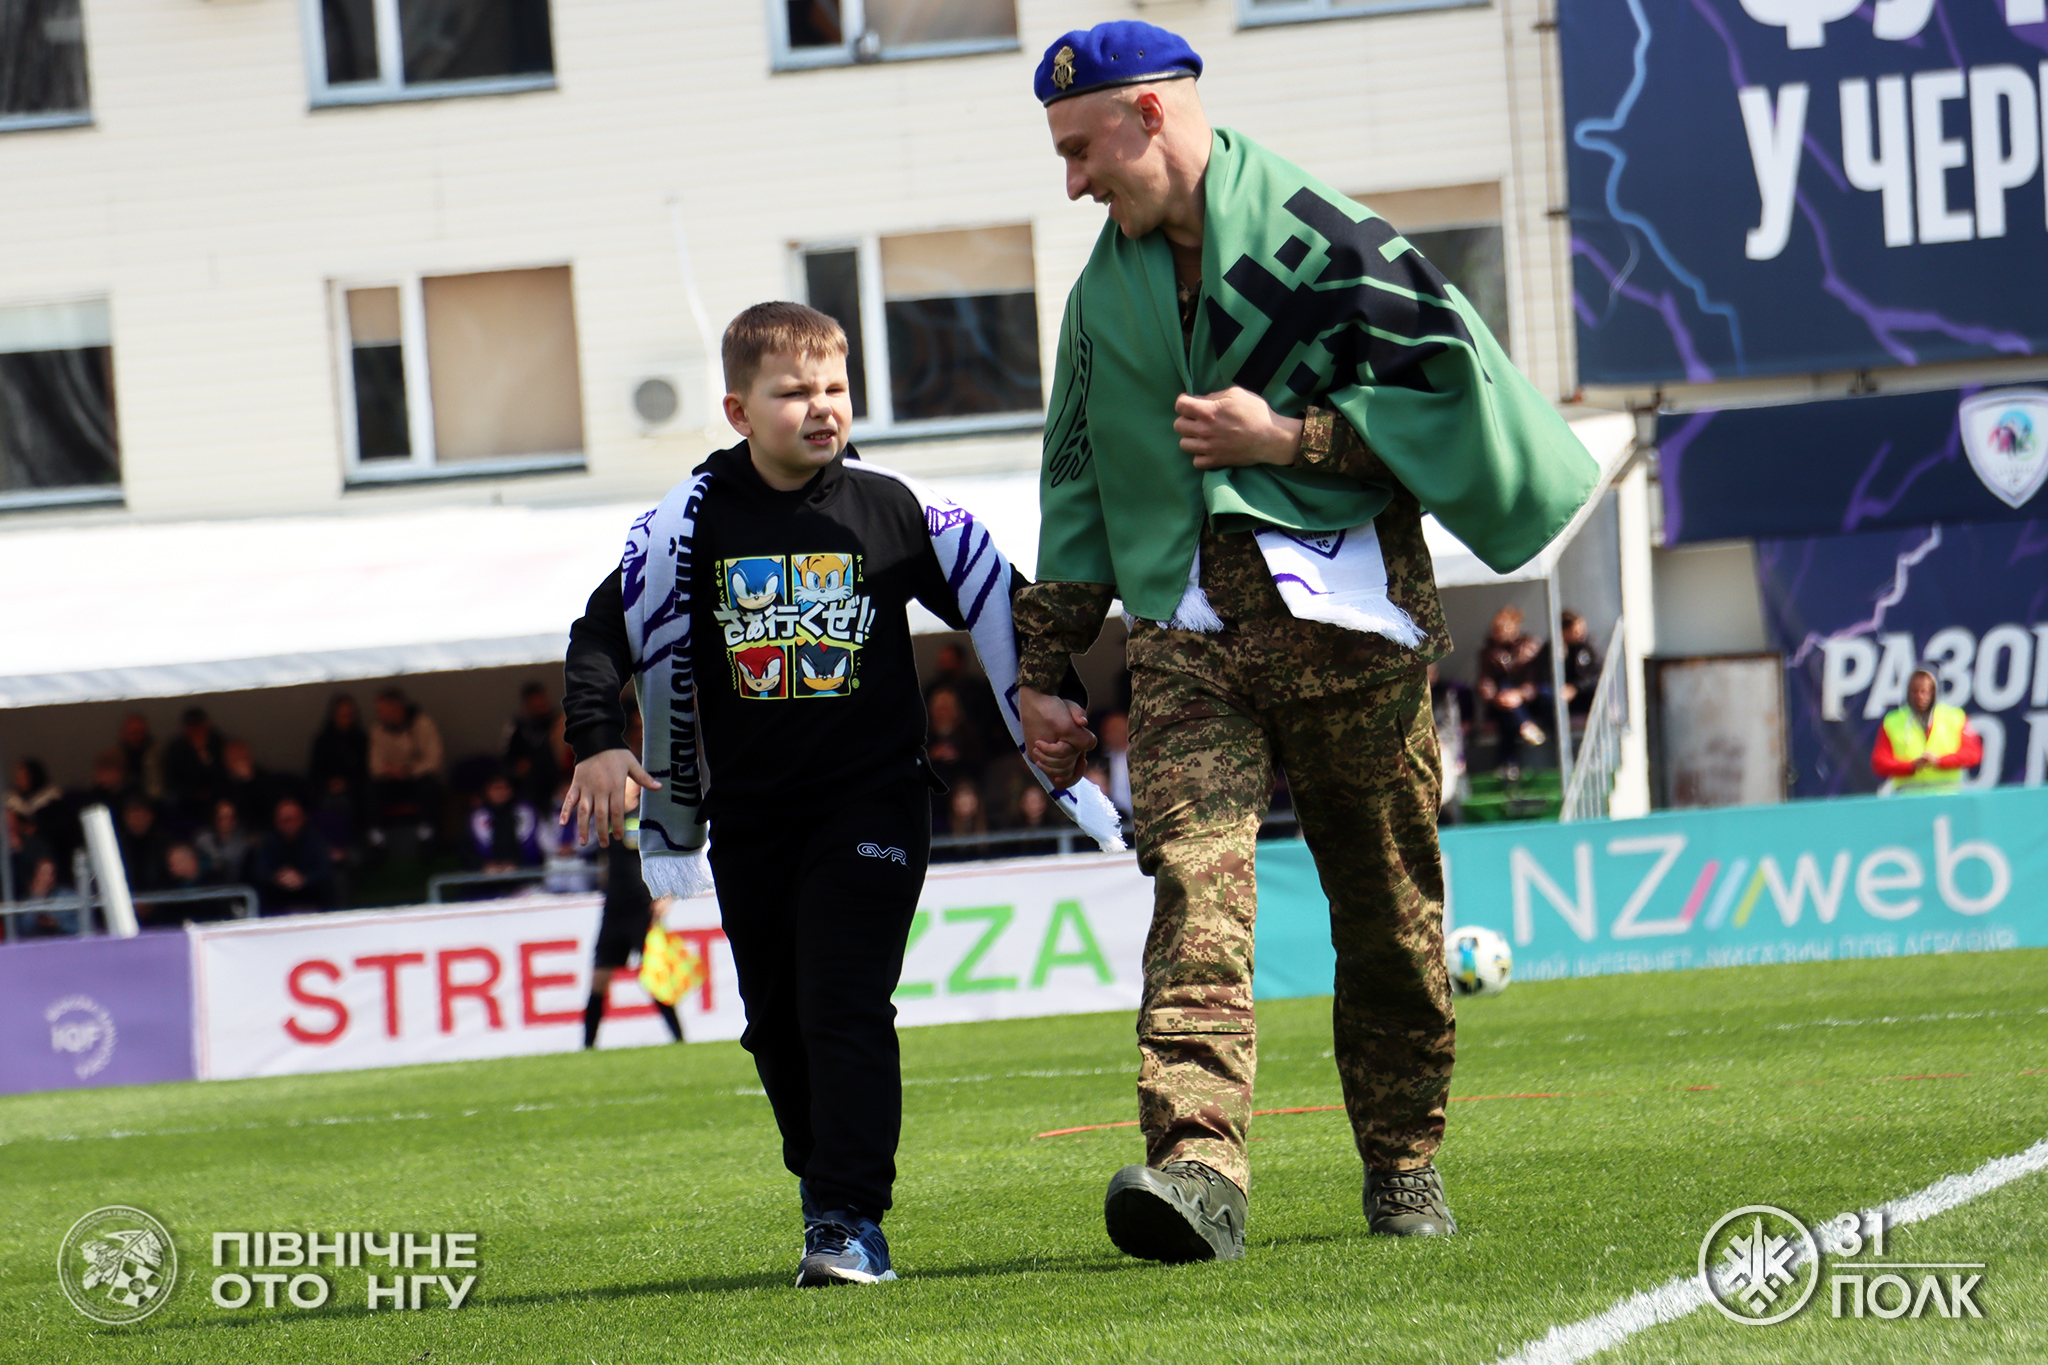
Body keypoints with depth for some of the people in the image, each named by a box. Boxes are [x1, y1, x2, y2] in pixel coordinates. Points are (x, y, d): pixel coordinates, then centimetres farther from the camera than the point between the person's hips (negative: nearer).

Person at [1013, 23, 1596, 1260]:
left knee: (1388, 903, 3)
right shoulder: (1107, 292, 19)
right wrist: (1041, 671, 19)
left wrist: (1288, 437, -12)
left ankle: (1404, 1166, 18)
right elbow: (1079, 489, 23)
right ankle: (1198, 1165, -30)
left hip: (1348, 610, -4)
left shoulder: (1323, 238, -2)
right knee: (1195, 880, -16)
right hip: (1187, 626, 4)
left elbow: (1449, 389, -8)